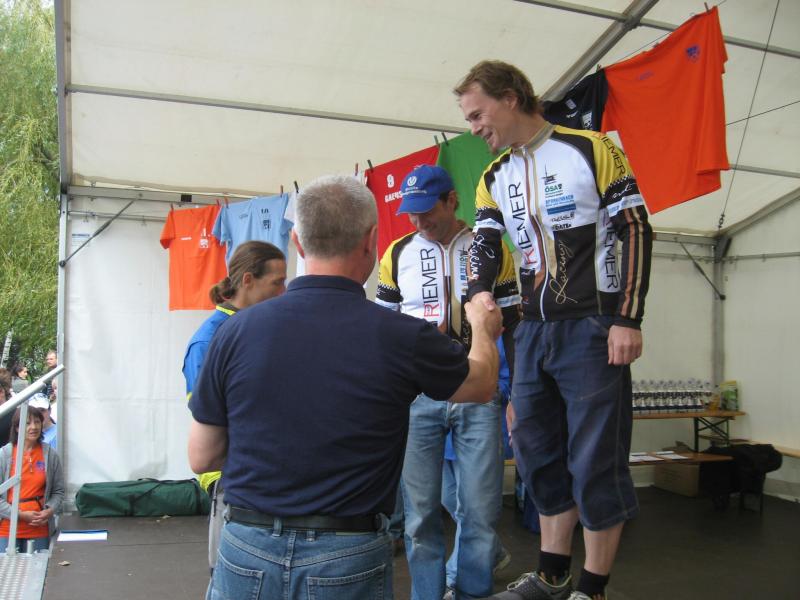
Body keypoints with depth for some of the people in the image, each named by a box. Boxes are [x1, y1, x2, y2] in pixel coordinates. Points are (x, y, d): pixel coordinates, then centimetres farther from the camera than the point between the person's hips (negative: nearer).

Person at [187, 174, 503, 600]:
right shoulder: (402, 336, -14)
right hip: (349, 564, -1)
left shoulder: (236, 330, -8)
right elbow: (483, 384, 8)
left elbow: (201, 459, 3)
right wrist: (483, 327, 28)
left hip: (245, 558, 2)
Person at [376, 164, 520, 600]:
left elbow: (513, 327, 8)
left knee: (481, 510, 3)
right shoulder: (398, 254, 6)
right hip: (416, 398, 1)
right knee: (420, 513, 5)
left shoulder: (492, 252, 4)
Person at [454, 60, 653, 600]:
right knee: (540, 456, 11)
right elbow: (484, 245, 7)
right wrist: (479, 292, -16)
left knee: (595, 461, -2)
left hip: (593, 328, -6)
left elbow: (636, 231, -6)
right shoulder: (494, 178, 13)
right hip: (533, 331, 6)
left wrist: (627, 319, -13)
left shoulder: (591, 149, -4)